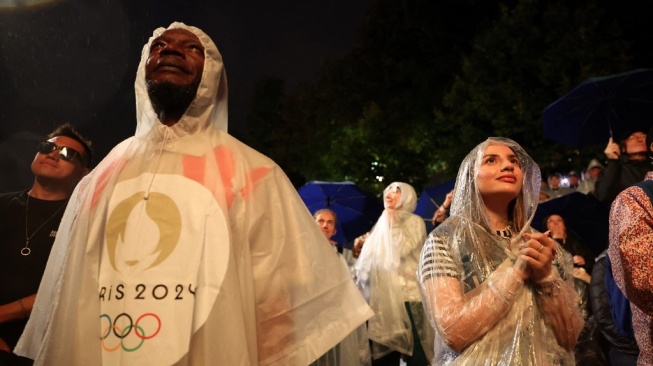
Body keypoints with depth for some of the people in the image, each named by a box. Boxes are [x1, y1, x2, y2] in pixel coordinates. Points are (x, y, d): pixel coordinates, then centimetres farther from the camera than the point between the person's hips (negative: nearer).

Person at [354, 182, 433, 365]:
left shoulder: (414, 222, 3)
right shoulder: (383, 224, 19)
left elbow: (401, 250, -14)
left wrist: (393, 223, -8)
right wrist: (364, 248, 3)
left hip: (407, 293, -5)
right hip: (385, 297, 6)